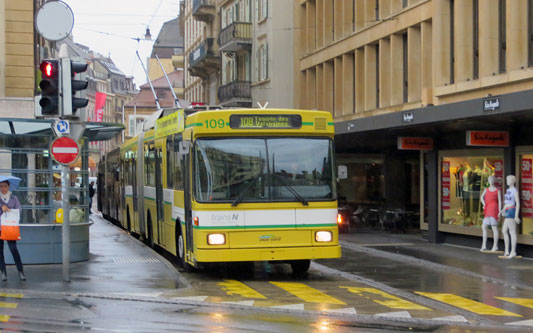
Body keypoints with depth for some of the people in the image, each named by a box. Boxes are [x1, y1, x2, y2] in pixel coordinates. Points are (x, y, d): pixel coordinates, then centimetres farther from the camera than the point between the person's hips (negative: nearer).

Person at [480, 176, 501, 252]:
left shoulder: (497, 190, 3)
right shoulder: (486, 190, 17)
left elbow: (500, 202, 0)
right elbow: (481, 197, 8)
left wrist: (499, 212, -6)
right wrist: (484, 204, -8)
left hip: (494, 209, -6)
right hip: (487, 210, 6)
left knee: (494, 227, -6)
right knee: (484, 227, 4)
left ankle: (495, 246, -3)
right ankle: (484, 245, 9)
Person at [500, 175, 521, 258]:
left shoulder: (515, 191, -9)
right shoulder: (508, 190, 17)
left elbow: (518, 203, -13)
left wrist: (516, 216, -17)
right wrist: (503, 210, 11)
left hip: (512, 211, -9)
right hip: (507, 212, 9)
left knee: (512, 232, -6)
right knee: (504, 231, 11)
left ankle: (513, 251, -3)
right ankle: (507, 251, 17)